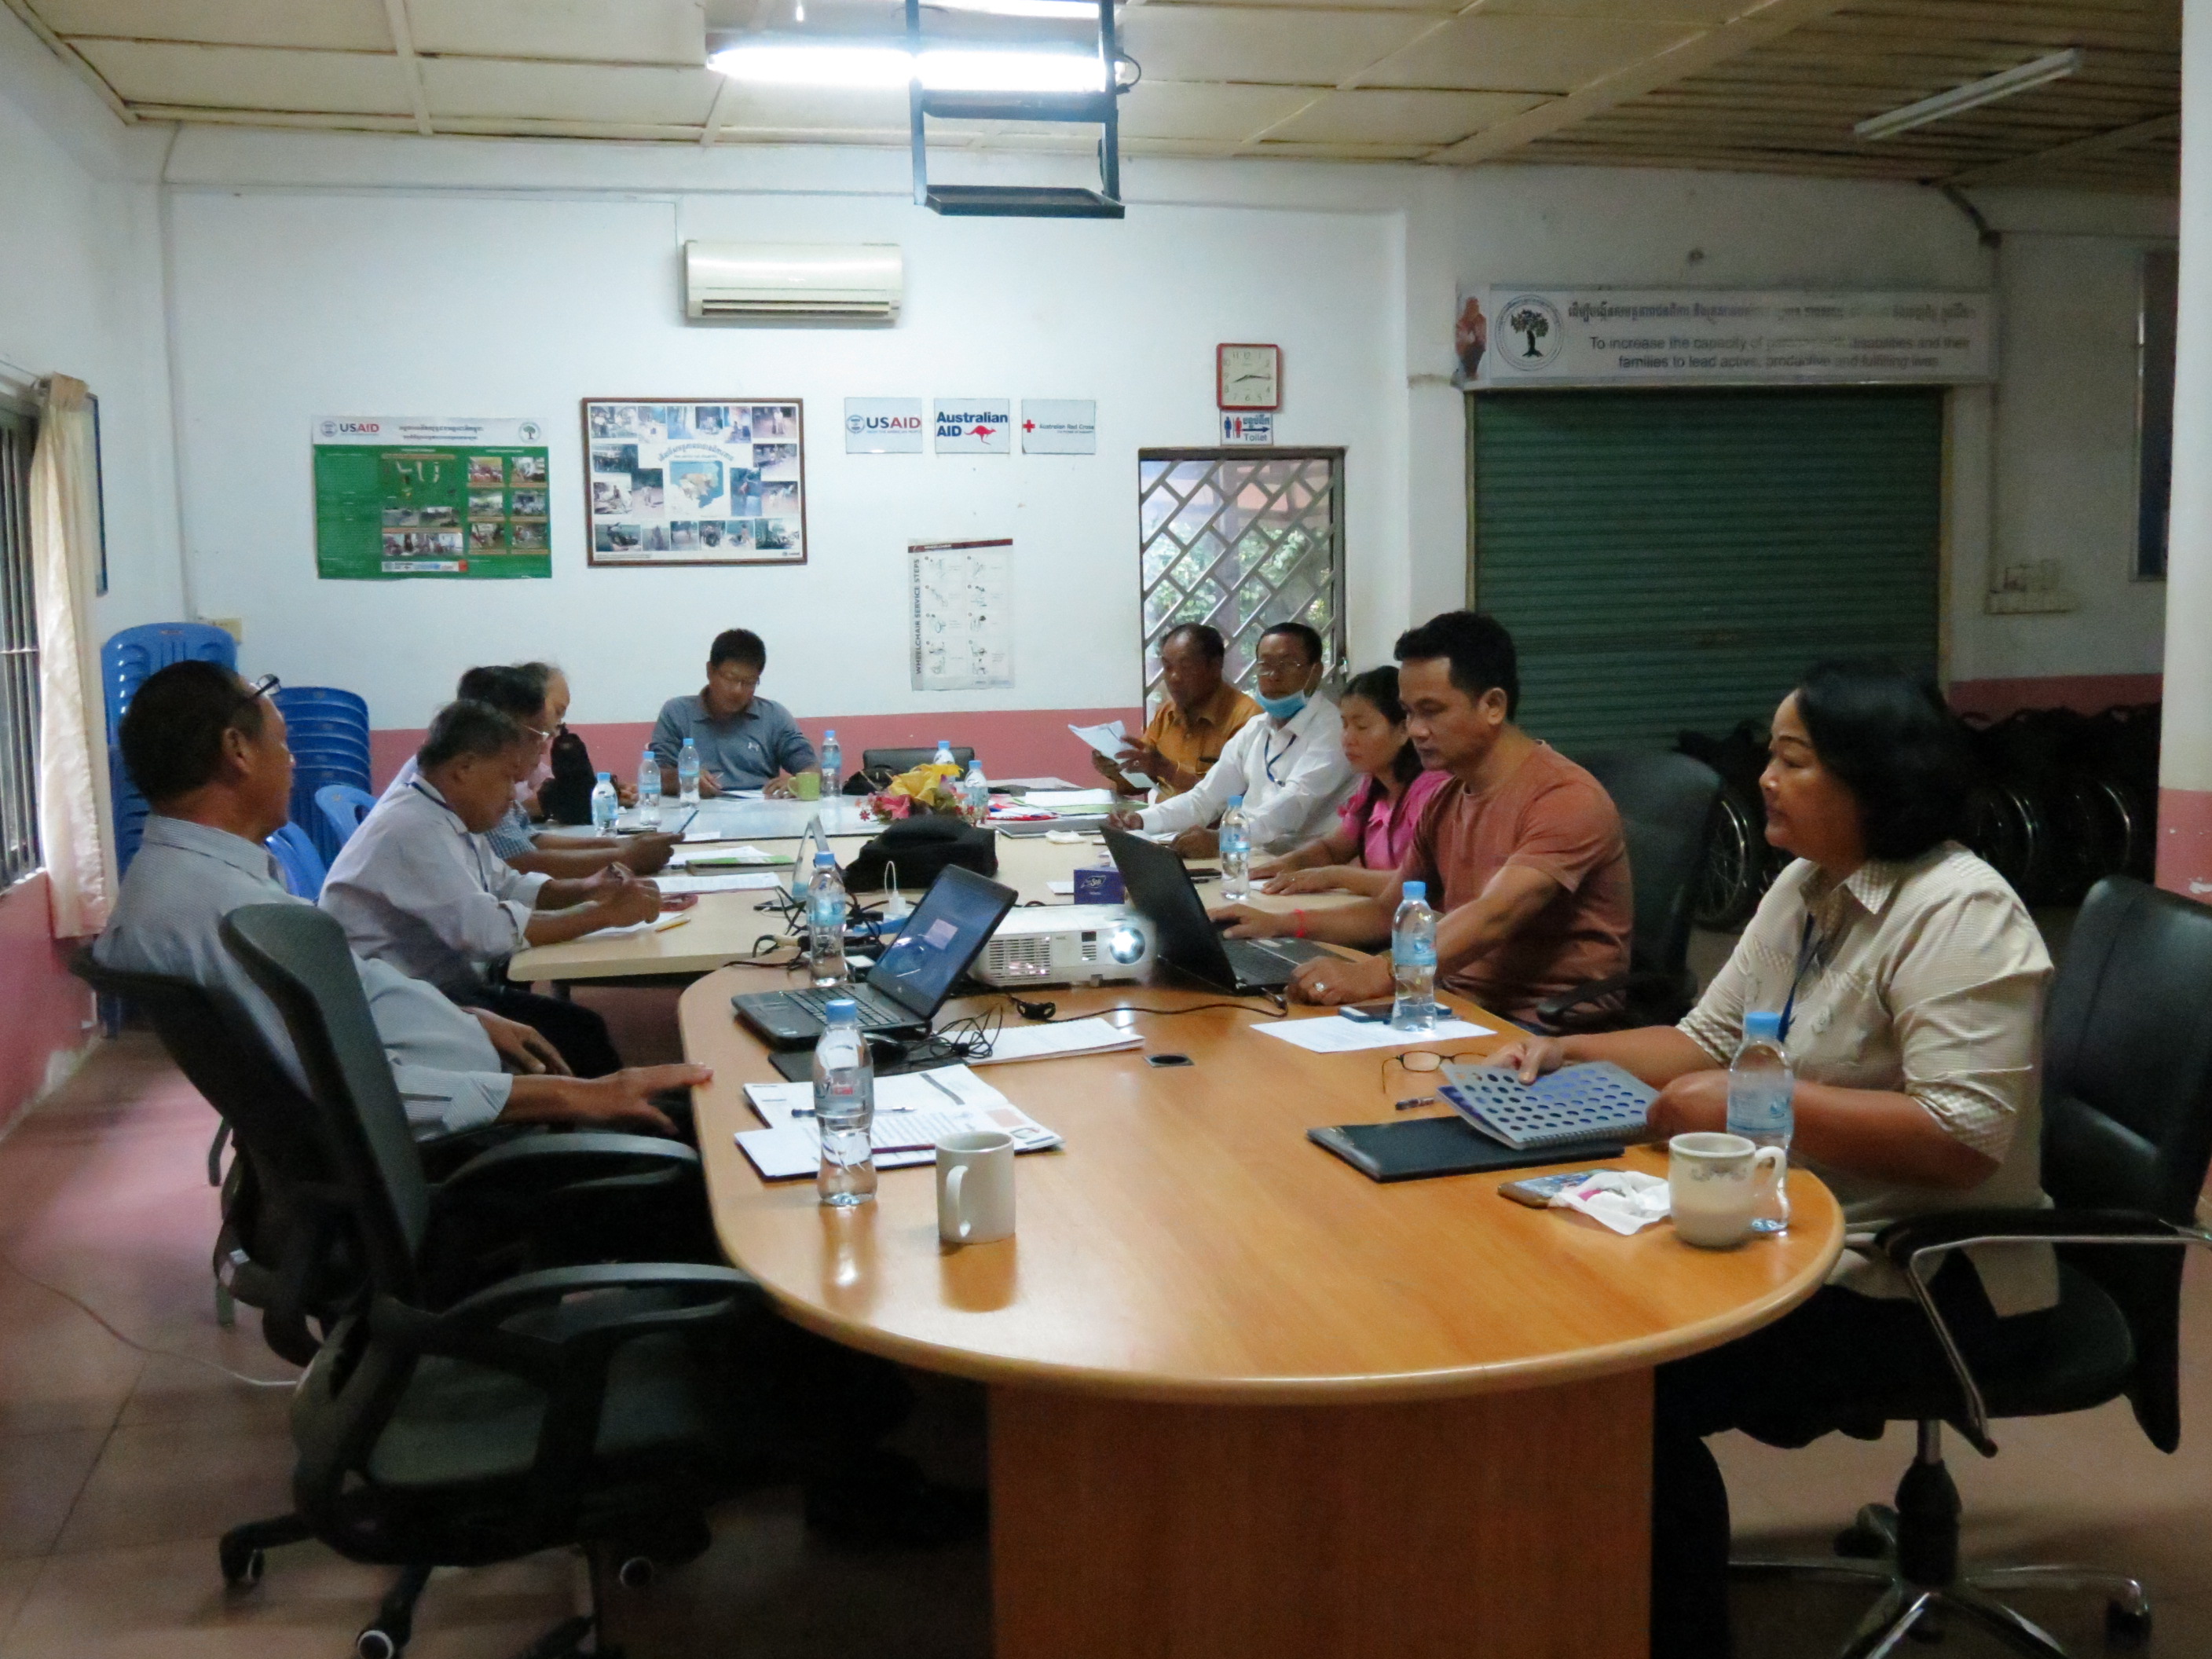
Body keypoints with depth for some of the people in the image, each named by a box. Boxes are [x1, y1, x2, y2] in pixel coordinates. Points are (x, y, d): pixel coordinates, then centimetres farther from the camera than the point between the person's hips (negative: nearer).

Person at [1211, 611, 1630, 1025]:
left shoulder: (1566, 800, -15)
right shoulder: (1444, 801, 13)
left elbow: (1493, 917, -29)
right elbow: (1389, 911, 21)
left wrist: (1373, 976, -42)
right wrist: (1282, 925, 5)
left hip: (1546, 1030, -8)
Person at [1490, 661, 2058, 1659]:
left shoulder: (1957, 914, -20)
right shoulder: (1804, 887, 8)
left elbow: (1964, 1138, -28)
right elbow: (1710, 1043, 13)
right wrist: (1570, 1055, -2)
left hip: (1932, 1281, -9)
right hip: (1804, 1232, 9)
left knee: (1638, 1380, -22)